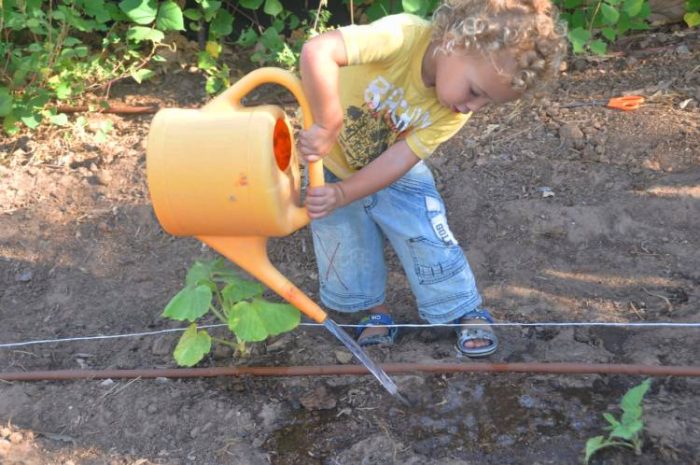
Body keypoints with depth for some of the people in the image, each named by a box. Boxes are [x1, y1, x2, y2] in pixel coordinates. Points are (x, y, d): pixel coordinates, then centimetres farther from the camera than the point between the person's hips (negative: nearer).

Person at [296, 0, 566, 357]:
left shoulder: (454, 112, -22)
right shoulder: (402, 36, -38)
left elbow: (402, 157, -26)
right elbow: (315, 52, -50)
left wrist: (343, 194, -36)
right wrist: (327, 129, -46)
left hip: (391, 171, 2)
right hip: (331, 162, -2)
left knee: (427, 234, -2)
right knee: (345, 246, 5)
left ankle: (464, 310, 21)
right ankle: (375, 311, 31)